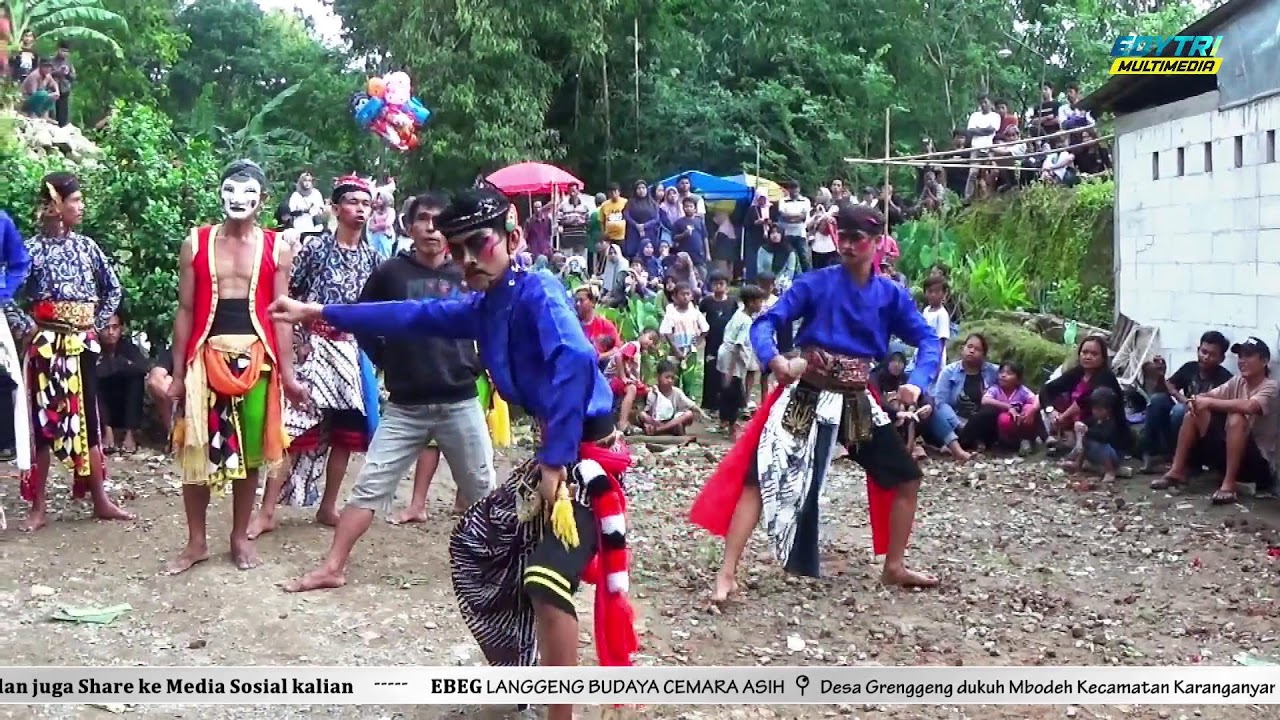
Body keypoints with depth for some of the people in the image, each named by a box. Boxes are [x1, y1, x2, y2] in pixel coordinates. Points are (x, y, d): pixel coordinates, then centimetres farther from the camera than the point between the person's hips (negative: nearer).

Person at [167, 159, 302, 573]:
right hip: (207, 356, 0)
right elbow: (185, 311, 6)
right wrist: (178, 373, 4)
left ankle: (240, 536, 22)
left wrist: (287, 372, -1)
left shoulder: (277, 247, 3)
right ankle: (197, 541, 16)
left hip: (256, 357, 0)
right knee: (197, 450, 3)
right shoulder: (196, 243, 4)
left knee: (249, 449, 7)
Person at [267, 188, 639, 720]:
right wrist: (321, 313, 22)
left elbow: (575, 361, -34)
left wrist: (555, 460, -33)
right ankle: (526, 668, 37)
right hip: (554, 451, 10)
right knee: (477, 542, 23)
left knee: (546, 577, -25)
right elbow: (413, 317, 19)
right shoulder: (485, 307, 10)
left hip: (585, 453, -10)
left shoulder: (536, 292, -17)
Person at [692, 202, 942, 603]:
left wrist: (917, 382, -18)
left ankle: (894, 567, 28)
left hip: (856, 402, 4)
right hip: (805, 397, -4)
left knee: (906, 477, 9)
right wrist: (774, 360, -31)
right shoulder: (816, 283, -6)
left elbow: (927, 340, 2)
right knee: (759, 478, -12)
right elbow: (765, 323, -10)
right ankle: (727, 574, -9)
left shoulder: (891, 295, 2)